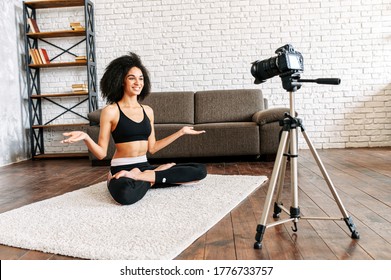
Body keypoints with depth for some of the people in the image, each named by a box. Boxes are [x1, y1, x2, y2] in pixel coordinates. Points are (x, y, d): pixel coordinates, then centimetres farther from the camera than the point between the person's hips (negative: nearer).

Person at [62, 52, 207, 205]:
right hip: (122, 170, -5)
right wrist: (85, 137, -24)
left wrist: (181, 132, 19)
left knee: (200, 170, -11)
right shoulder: (110, 111, -3)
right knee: (125, 193, -44)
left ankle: (143, 176, -11)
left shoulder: (148, 111, 12)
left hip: (144, 167, 6)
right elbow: (101, 153, -4)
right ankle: (150, 178, -12)